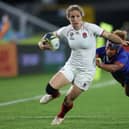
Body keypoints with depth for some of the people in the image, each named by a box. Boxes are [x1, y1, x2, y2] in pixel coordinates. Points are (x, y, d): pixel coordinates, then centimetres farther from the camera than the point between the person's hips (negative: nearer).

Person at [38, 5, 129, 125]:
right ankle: (54, 94, 22)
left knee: (68, 101, -2)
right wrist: (42, 42, -8)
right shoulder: (66, 30, -5)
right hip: (71, 66, 3)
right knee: (50, 87, -18)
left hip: (86, 71, -3)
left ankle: (60, 116, 34)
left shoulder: (90, 28, -15)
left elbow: (108, 35, -13)